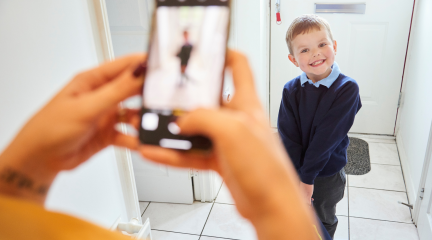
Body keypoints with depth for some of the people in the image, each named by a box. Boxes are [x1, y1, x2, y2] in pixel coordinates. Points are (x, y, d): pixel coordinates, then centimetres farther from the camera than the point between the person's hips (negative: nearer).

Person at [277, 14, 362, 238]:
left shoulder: (347, 89, -20)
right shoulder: (291, 90, -12)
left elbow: (328, 136, -24)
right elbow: (288, 137, -15)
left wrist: (307, 178, -24)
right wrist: (298, 177, -21)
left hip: (328, 175, -2)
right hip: (293, 170, 2)